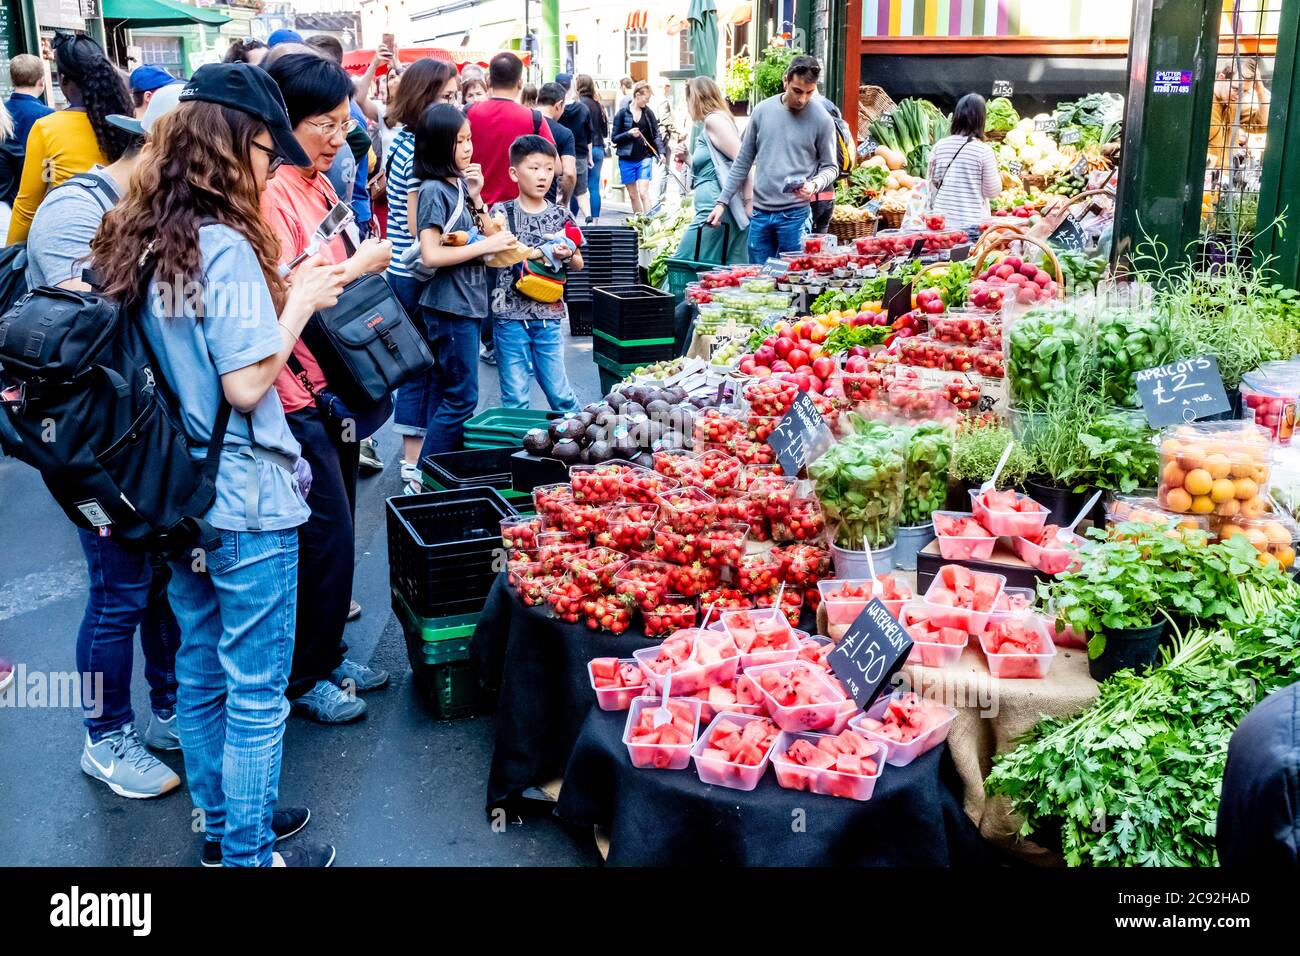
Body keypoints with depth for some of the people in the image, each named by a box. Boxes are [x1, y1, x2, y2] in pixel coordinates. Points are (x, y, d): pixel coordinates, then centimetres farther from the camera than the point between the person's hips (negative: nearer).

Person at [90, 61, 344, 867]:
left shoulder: (137, 242, 6)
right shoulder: (225, 247, -20)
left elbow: (193, 345, 9)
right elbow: (247, 384, -21)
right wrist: (300, 302, -11)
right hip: (245, 503, -9)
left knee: (200, 674, 21)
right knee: (256, 694, 6)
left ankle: (221, 822, 38)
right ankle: (250, 854, 20)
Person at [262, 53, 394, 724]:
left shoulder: (319, 183, 12)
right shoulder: (271, 192, -17)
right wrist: (356, 266, -16)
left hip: (335, 386, 9)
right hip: (298, 397, -9)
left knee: (334, 532, 17)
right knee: (325, 536, -2)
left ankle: (328, 655, 32)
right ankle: (305, 679, 15)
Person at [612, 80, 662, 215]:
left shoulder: (648, 112, 2)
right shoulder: (622, 113, -3)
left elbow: (657, 134, 3)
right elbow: (614, 138, 0)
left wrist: (661, 152, -13)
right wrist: (628, 134, -18)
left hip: (645, 157, 0)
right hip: (627, 159, 0)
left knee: (644, 192, -9)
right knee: (633, 195, 8)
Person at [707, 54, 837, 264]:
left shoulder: (822, 120, -3)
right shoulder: (763, 110, 5)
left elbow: (830, 167, 5)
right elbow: (743, 162, 11)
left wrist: (815, 184, -18)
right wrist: (722, 202, 7)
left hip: (795, 215, -3)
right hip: (760, 213, 3)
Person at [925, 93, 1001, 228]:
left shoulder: (939, 147, 0)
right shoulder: (984, 151, -9)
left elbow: (932, 185, 8)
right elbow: (992, 191, -2)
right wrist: (998, 176, 15)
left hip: (942, 221, 3)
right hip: (973, 223, -3)